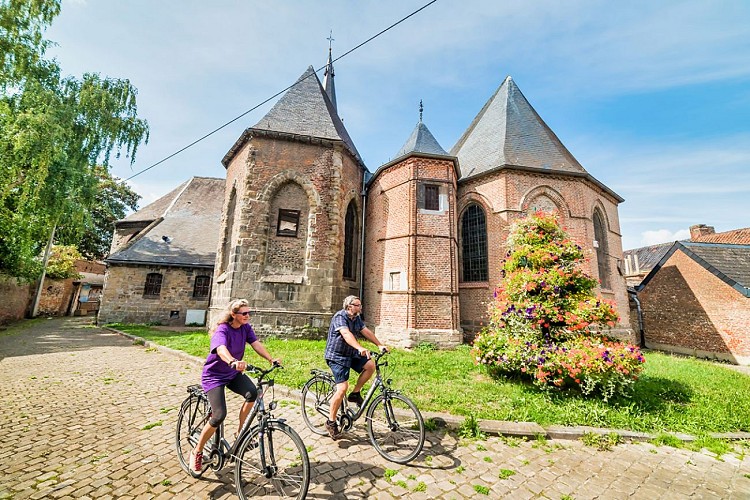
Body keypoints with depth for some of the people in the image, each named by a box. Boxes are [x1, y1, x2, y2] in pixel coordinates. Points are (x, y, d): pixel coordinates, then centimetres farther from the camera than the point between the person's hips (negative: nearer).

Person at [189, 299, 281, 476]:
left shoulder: (246, 327, -7)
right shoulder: (222, 330, -26)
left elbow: (256, 344, -18)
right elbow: (221, 350, -46)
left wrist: (271, 359, -33)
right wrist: (233, 361, -67)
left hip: (233, 374, 5)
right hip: (214, 375, -5)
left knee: (252, 392, -23)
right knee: (219, 415, -16)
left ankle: (240, 432, -1)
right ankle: (196, 452, 11)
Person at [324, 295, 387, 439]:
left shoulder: (357, 318, 5)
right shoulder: (340, 317, -21)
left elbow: (366, 331, 5)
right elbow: (346, 334, -37)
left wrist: (380, 345, -4)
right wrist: (360, 348, -50)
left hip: (351, 354, 8)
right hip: (337, 356, -8)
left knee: (370, 365, -11)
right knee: (342, 388, -14)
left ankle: (355, 393, 8)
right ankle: (331, 422, 5)